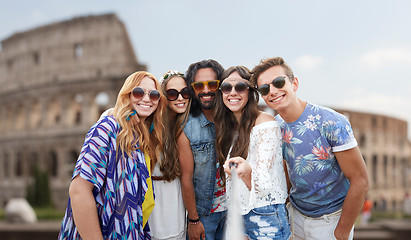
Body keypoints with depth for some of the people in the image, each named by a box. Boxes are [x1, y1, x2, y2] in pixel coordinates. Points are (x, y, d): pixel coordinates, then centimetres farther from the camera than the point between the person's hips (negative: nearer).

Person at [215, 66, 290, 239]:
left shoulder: (266, 124, -15)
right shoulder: (229, 127, 6)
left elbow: (265, 185, -21)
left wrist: (246, 169, -39)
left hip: (265, 218, -6)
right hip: (238, 215, 6)